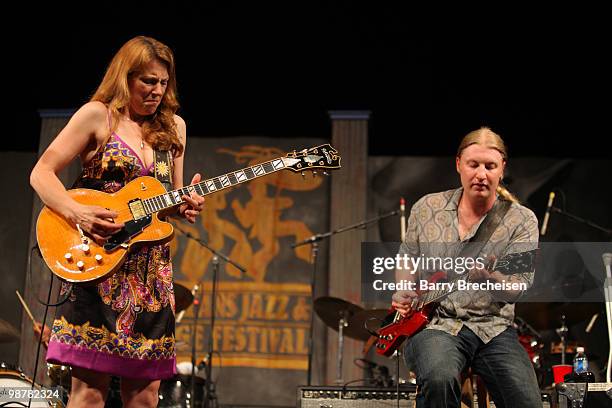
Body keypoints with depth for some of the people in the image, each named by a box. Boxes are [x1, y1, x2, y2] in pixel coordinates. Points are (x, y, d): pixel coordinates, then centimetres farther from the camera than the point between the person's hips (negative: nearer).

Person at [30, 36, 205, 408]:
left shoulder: (174, 126, 15)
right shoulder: (98, 115, 0)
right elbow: (42, 173, -3)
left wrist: (185, 205, -3)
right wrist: (77, 213, -19)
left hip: (151, 268, 5)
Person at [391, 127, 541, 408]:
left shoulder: (522, 221, 0)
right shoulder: (426, 208, 7)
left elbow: (517, 288, -10)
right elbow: (407, 258, 21)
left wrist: (488, 276, -32)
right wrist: (405, 294, 1)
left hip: (493, 327, 1)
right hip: (432, 322, 0)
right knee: (439, 379, -33)